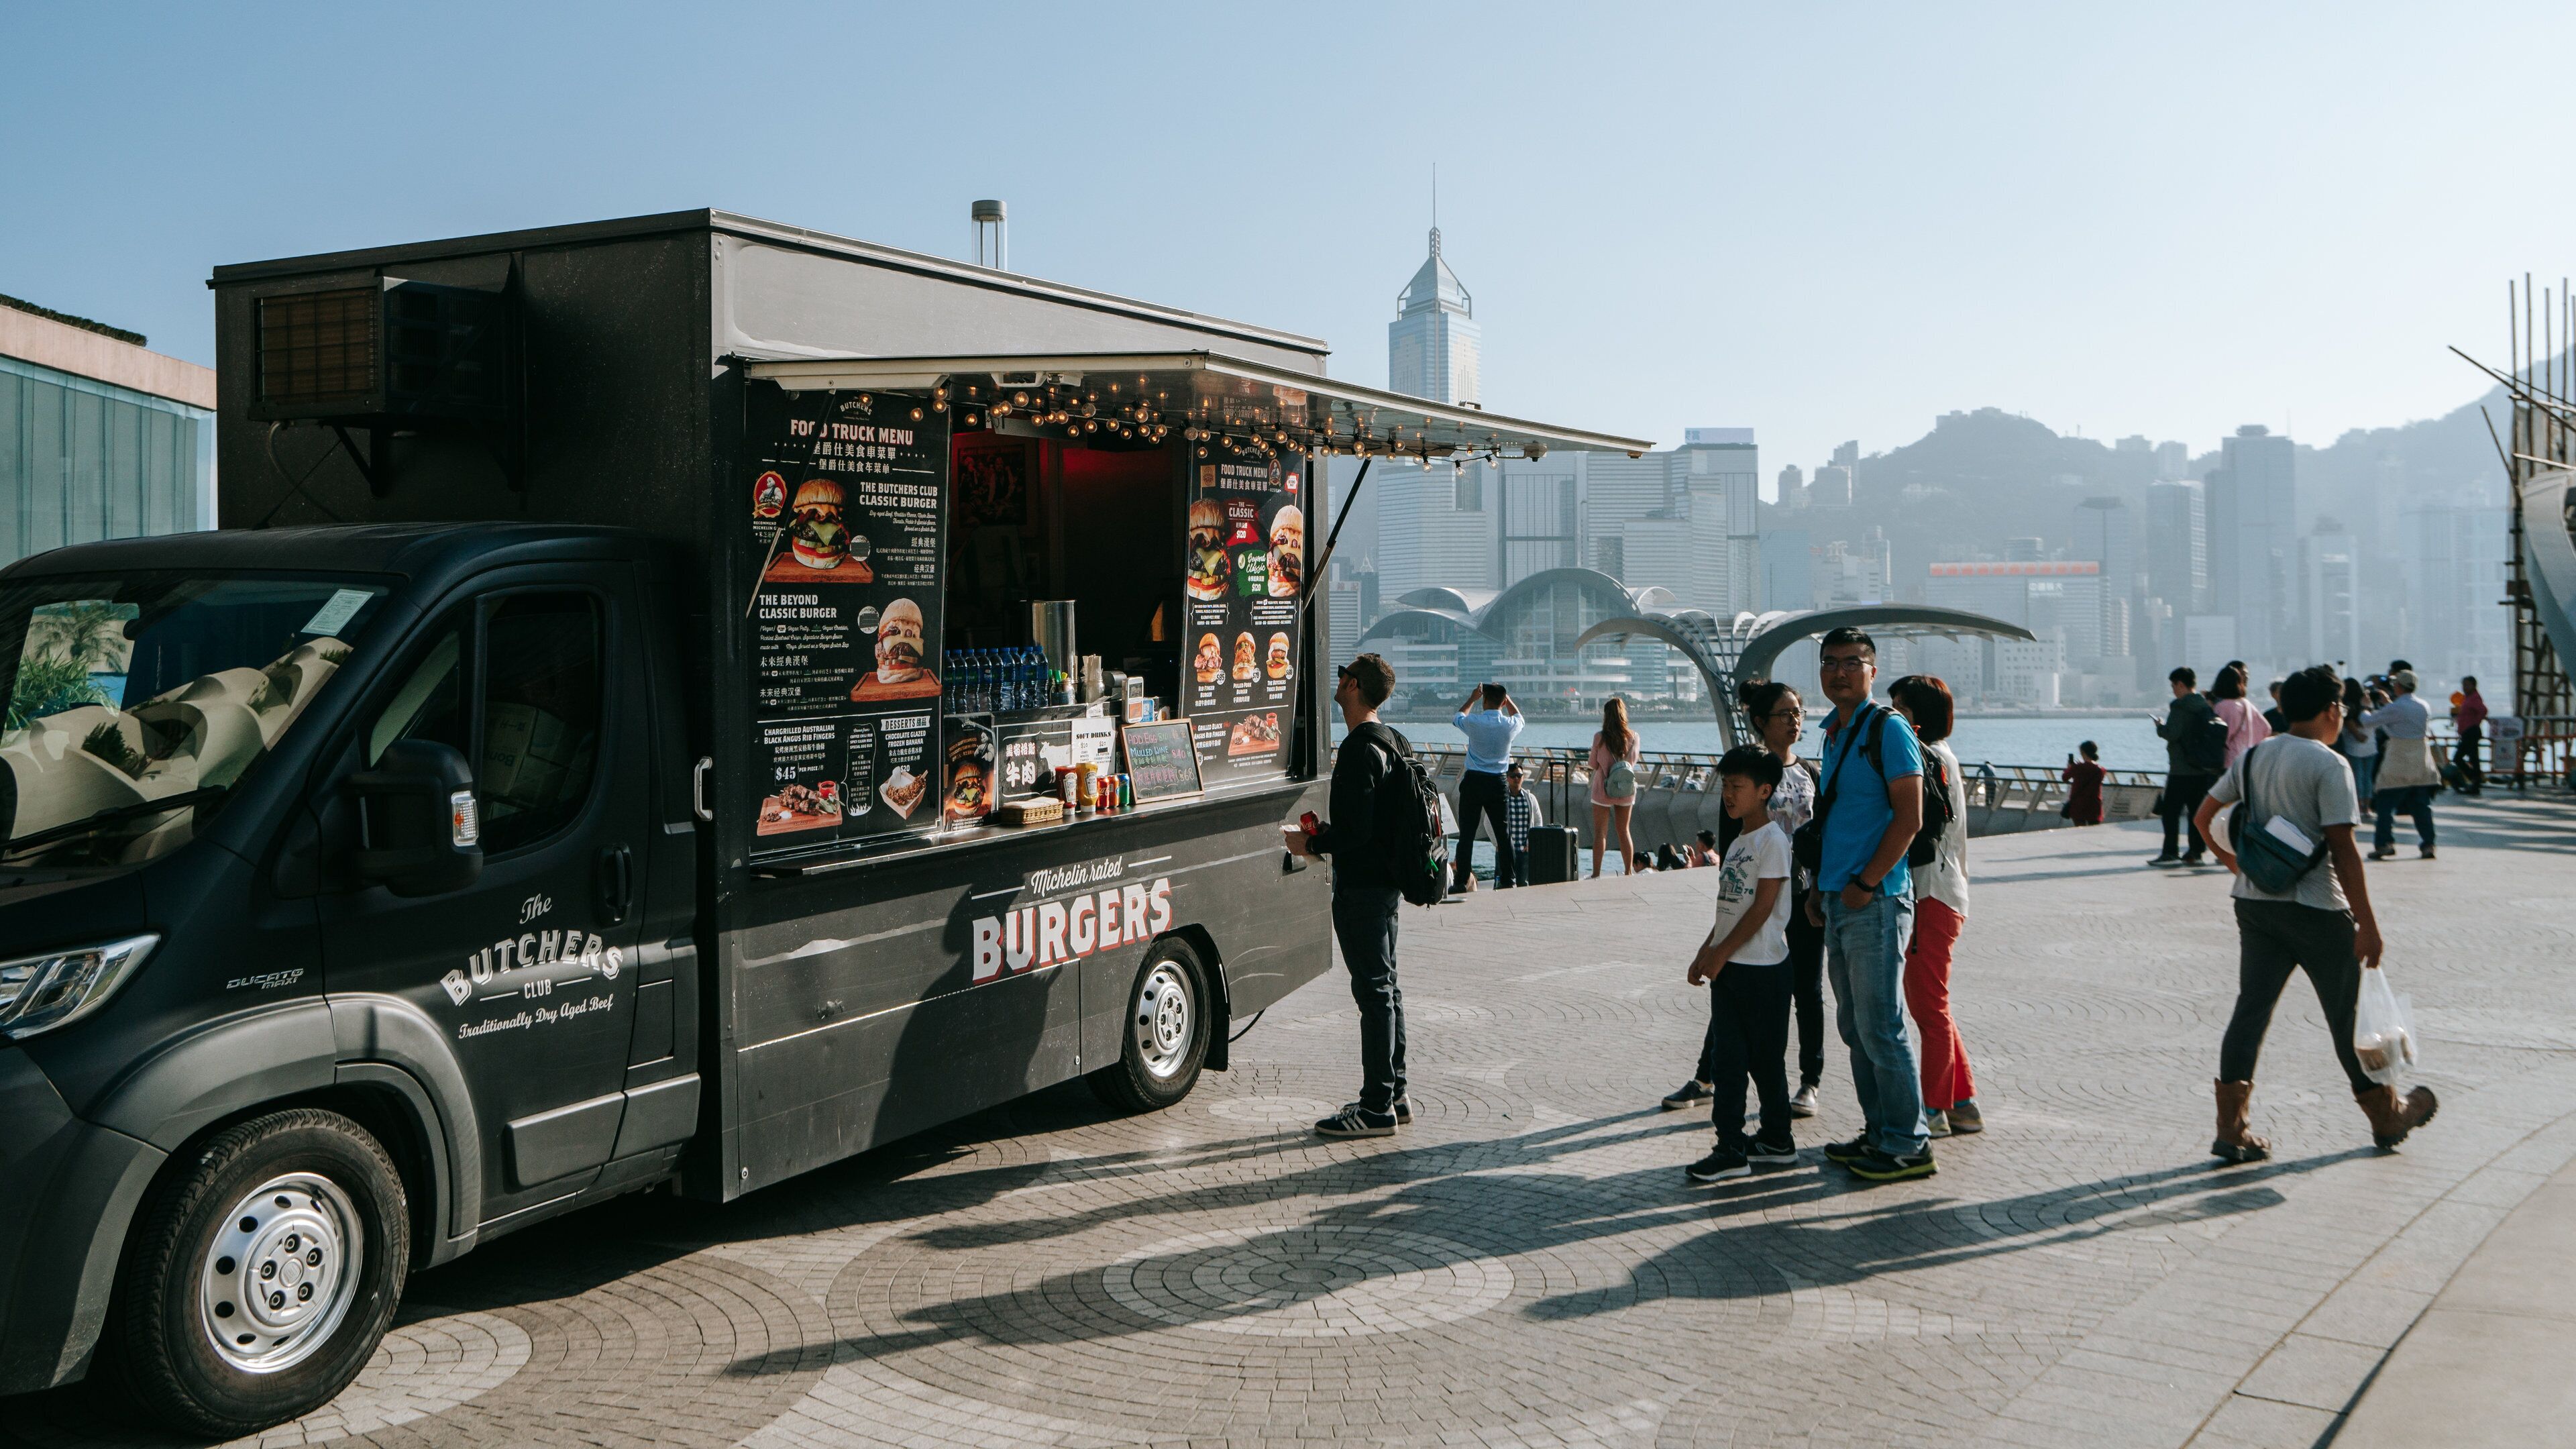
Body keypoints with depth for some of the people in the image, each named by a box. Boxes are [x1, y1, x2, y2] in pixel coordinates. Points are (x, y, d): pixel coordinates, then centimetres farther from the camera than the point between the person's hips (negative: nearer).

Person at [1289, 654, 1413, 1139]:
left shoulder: (1360, 750, -19)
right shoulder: (1393, 743, 13)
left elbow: (1355, 830, -24)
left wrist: (1311, 843, -9)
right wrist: (1327, 835, 18)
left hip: (1361, 888, -10)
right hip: (1387, 882, 10)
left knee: (1374, 991, -7)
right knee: (1385, 987, 15)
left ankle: (1377, 1108, -2)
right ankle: (1394, 1096, 23)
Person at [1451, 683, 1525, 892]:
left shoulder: (1474, 722, -9)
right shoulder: (1510, 725, -5)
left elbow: (1458, 717, 17)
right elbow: (1520, 717, 22)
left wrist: (1472, 698, 27)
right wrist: (1507, 698, 29)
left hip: (1473, 781, -1)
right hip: (1497, 783, 1)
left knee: (1467, 834, 2)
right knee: (1503, 834, 8)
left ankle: (1461, 881, 1)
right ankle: (1508, 880, 9)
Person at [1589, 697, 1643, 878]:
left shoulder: (1600, 737, -13)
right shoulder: (1633, 736, -6)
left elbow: (1593, 764, -7)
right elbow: (1634, 762, 3)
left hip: (1603, 789, -3)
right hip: (1626, 789, 3)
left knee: (1600, 832, 3)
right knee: (1624, 831, 14)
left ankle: (1596, 874, 1)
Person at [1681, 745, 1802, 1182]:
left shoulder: (1772, 840, -12)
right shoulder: (1738, 842, 15)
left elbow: (1763, 906, -17)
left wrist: (1720, 953, -16)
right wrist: (1705, 953, 12)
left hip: (1763, 969, -8)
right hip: (1728, 967, 8)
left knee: (1765, 1059, 3)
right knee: (1727, 1058, 7)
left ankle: (1777, 1140, 17)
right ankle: (1731, 1148, 11)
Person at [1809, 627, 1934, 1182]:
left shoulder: (1888, 728, -10)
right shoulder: (1833, 733, 16)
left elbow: (1909, 817, -16)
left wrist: (1865, 884, -16)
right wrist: (1821, 887, 16)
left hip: (1875, 901, -9)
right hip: (1840, 903, 9)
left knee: (1880, 1027, -5)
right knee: (1854, 1027, 14)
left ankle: (1907, 1145, 5)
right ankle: (1879, 1132, 24)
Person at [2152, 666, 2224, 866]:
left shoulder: (2180, 707, -14)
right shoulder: (2206, 706, 11)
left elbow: (2172, 734, -20)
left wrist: (2160, 727, 0)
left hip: (2181, 770, -8)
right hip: (2203, 769, 8)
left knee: (2171, 811, -2)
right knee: (2197, 810, 10)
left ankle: (2170, 853, -5)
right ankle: (2196, 852, 10)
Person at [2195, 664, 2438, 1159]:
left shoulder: (2253, 758, 7)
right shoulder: (2329, 765, -13)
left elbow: (2204, 815, 11)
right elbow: (2343, 849, -17)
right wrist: (2368, 924, -14)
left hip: (2254, 902, 6)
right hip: (2314, 909, -6)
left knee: (2251, 1008, 5)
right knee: (2347, 1014, 10)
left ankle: (2232, 1129, -1)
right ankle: (2388, 1115, 28)